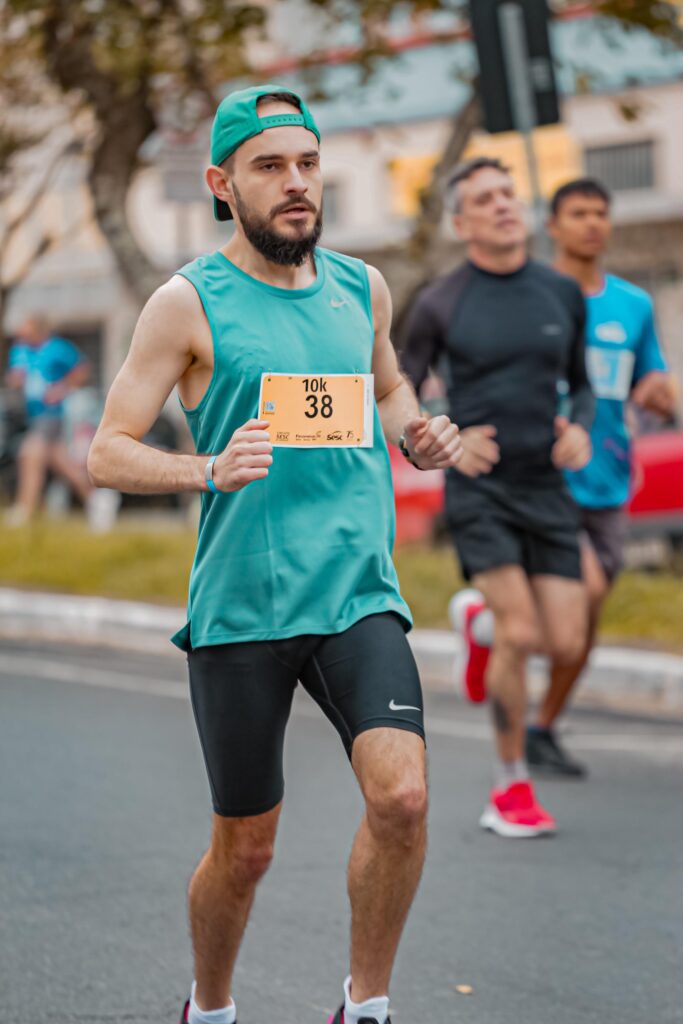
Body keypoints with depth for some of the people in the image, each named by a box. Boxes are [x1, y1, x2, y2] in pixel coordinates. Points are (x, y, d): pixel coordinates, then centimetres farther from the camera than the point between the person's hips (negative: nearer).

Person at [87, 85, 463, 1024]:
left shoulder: (362, 288, 9)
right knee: (245, 849, 6)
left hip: (358, 594, 3)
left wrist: (418, 436, 7)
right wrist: (209, 469, -22)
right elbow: (107, 452, -4)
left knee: (402, 796, -19)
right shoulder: (189, 303, -4)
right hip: (241, 609, -3)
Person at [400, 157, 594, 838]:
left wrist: (581, 430, -3)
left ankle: (483, 628, 30)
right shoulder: (439, 306, -4)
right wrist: (447, 444, -14)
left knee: (566, 645, -4)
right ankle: (511, 788, 0)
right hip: (478, 488, -4)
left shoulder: (562, 294, 6)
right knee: (520, 634, -16)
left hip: (546, 486, 4)